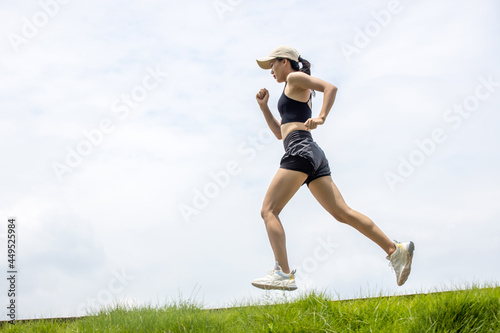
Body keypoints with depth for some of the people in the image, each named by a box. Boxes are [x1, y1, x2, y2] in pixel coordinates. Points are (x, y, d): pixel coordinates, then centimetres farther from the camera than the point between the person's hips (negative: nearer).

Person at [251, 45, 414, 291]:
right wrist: (264, 107, 27)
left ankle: (283, 274, -26)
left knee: (269, 210, -13)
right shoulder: (296, 95, 32)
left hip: (300, 151, -9)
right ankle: (395, 250, -8)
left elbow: (330, 87, -9)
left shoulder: (295, 77, 7)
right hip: (314, 155, 9)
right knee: (342, 212, 0)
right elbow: (280, 133, 34)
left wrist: (321, 118, -23)